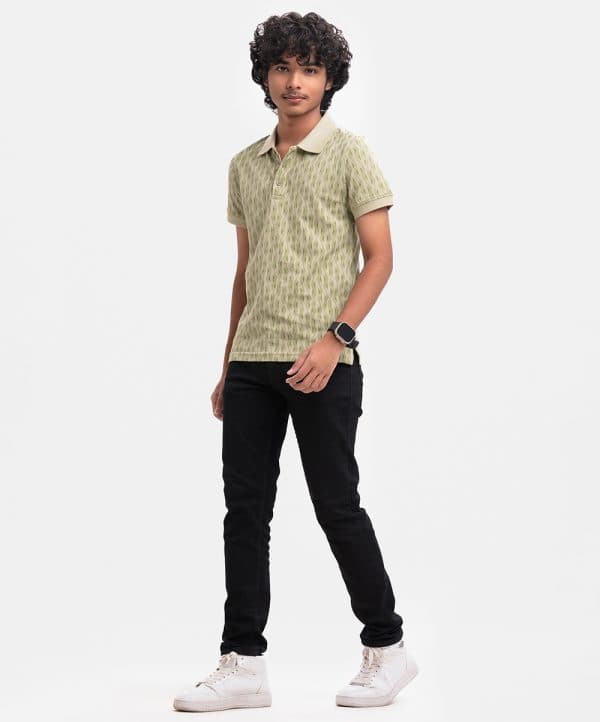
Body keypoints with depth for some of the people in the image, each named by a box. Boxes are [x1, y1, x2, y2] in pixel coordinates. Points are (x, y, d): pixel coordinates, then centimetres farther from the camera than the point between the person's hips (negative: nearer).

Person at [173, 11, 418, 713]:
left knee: (337, 506, -1)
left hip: (321, 365, -6)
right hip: (251, 365, 6)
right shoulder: (245, 166, 14)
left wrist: (333, 338, -18)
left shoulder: (349, 155, -2)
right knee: (244, 509, 3)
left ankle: (386, 647, 15)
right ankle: (244, 664, 8)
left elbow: (380, 258, -6)